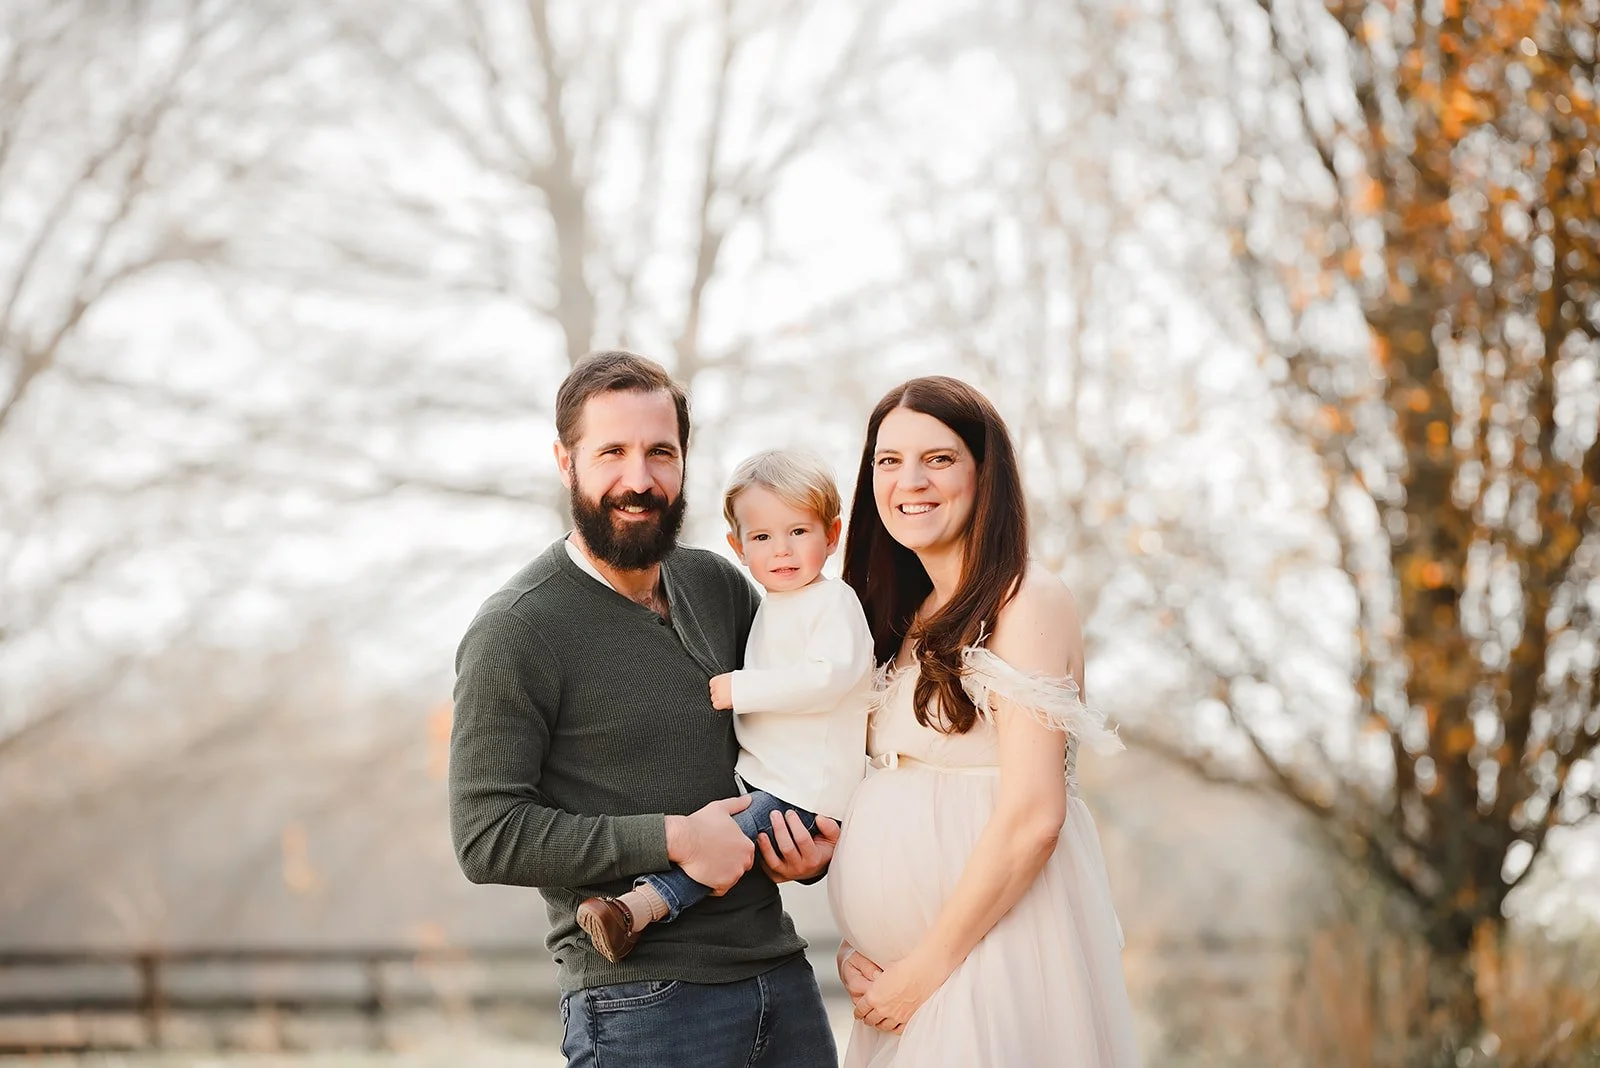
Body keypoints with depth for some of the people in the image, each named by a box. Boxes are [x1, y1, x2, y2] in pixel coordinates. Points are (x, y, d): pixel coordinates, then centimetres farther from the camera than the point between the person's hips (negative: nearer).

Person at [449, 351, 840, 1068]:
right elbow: (487, 838, -15)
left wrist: (815, 846, 2)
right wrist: (673, 839, -17)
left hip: (781, 973, 6)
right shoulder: (514, 632, -10)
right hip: (642, 1002, -6)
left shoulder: (721, 586, 9)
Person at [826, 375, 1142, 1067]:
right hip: (897, 972, 7)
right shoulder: (909, 623, 14)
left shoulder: (1028, 603, -10)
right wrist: (855, 943, 0)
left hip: (994, 955, -7)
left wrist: (928, 966, -15)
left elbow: (1032, 818, -17)